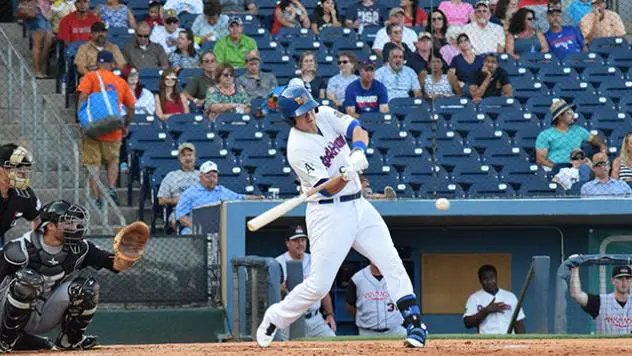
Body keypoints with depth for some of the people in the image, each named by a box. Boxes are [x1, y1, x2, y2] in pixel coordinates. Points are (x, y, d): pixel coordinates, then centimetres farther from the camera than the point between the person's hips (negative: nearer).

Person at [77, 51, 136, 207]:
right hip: (113, 131, 3)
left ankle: (96, 198, -3)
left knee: (93, 164, 2)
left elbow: (82, 97, -13)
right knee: (112, 161, 21)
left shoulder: (91, 77, 1)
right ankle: (111, 188, 1)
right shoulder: (121, 82, 10)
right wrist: (126, 126, 23)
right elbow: (131, 107, 12)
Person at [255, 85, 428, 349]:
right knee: (319, 285, -6)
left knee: (392, 263, -5)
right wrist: (347, 175, -41)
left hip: (359, 206, 6)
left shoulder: (326, 115, 2)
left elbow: (358, 130, -10)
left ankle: (414, 324, -5)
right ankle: (274, 319, 15)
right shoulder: (298, 149, -18)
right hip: (329, 213, -6)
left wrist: (358, 151, -31)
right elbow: (328, 189, -21)